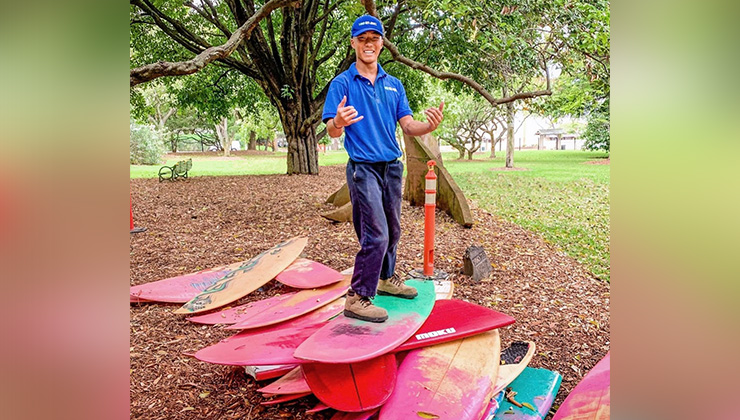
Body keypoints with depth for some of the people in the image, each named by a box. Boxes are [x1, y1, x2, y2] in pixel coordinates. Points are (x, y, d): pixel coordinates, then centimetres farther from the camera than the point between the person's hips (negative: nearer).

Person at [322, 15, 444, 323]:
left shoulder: (394, 85, 12)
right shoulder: (342, 83, -4)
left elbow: (408, 126, 6)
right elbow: (332, 131, -11)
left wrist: (430, 125, -16)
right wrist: (338, 123, -35)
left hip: (392, 167, 6)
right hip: (364, 168, -6)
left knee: (392, 231, 15)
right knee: (376, 234, -12)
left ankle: (386, 279, 34)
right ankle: (357, 299, -1)